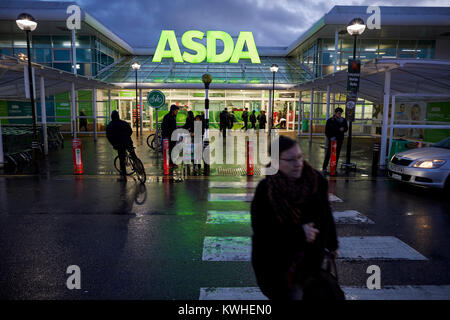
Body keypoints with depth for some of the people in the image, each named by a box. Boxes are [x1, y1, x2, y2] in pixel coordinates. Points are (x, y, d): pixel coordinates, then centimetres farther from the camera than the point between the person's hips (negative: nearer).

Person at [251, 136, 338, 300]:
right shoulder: (265, 190, -17)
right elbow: (260, 229, -17)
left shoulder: (317, 180, -9)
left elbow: (326, 214, 4)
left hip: (310, 260, 3)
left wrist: (331, 244, 15)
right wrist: (298, 233, -23)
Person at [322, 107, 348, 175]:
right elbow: (326, 131, -3)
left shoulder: (343, 120, 4)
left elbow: (346, 128, 14)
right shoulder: (330, 120, -3)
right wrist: (330, 137, -18)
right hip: (331, 139, -3)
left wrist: (343, 129, -10)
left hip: (339, 139, 3)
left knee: (337, 154, 7)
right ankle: (324, 168, 1)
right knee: (328, 154, -5)